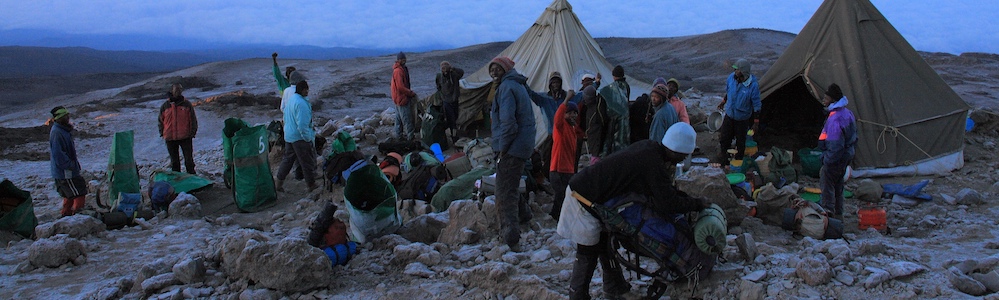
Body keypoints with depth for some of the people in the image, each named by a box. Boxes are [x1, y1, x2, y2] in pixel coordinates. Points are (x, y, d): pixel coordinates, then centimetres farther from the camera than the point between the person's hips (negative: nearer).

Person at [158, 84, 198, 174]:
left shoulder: (187, 104, 1)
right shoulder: (165, 106, 4)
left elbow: (193, 119, 4)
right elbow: (161, 120, 13)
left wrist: (193, 132, -2)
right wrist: (162, 133, 6)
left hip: (185, 137, -2)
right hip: (170, 138, 2)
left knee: (189, 159, 3)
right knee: (174, 160, 11)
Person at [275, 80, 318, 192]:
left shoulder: (291, 99, 6)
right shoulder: (301, 104, -24)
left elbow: (285, 118, 17)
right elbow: (302, 125, -26)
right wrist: (309, 139, -18)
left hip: (288, 136, 9)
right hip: (300, 138, -9)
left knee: (287, 159, 19)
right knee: (308, 162, 5)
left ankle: (279, 183, 22)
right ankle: (312, 185, 15)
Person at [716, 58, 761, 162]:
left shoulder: (753, 85, -26)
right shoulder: (732, 77, -13)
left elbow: (756, 105, -17)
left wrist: (756, 122, -13)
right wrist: (723, 102, 24)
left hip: (742, 118, -4)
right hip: (729, 115, 4)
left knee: (740, 141, 13)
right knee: (724, 138, 15)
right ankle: (723, 158, 38)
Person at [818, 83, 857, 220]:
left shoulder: (835, 119, -25)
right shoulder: (847, 113, 7)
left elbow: (835, 144, -27)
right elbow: (853, 137, 16)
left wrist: (827, 161, -19)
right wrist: (850, 154, 23)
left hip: (836, 158, -10)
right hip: (846, 156, 10)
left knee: (827, 185, 0)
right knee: (838, 186, 19)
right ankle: (838, 215, 29)